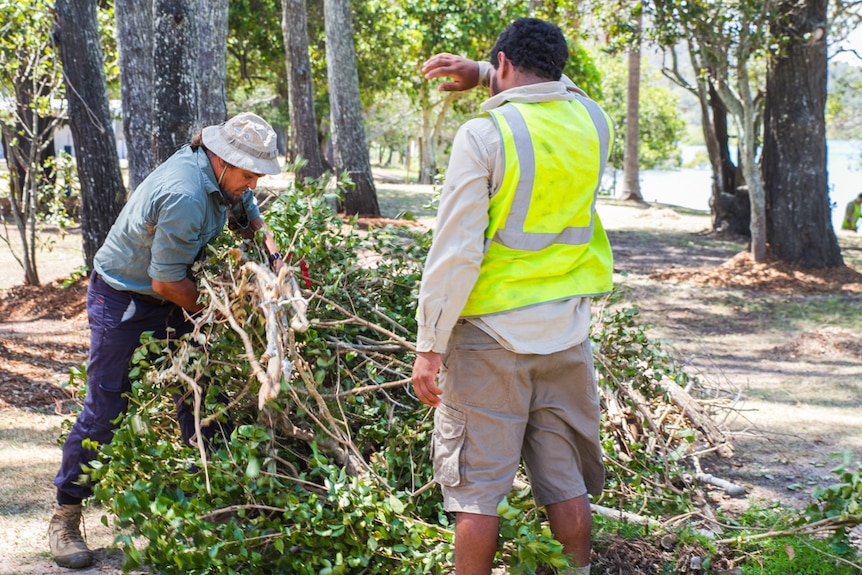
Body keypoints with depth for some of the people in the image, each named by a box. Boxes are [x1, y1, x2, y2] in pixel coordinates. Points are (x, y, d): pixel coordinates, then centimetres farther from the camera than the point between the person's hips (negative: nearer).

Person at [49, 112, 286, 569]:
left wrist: (274, 257, -5)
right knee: (106, 407, -5)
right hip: (123, 299, -8)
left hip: (172, 295, 9)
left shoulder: (226, 175, -6)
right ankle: (66, 516, 6)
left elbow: (250, 220, 14)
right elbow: (167, 281, -27)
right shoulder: (185, 196, -34)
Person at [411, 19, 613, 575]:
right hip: (567, 330, 5)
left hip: (491, 333, -5)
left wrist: (430, 345, -10)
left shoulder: (484, 134, -13)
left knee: (476, 486, 4)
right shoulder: (593, 123, 3)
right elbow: (558, 88, 29)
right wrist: (481, 74, 18)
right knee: (567, 482, 15)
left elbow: (456, 252, -16)